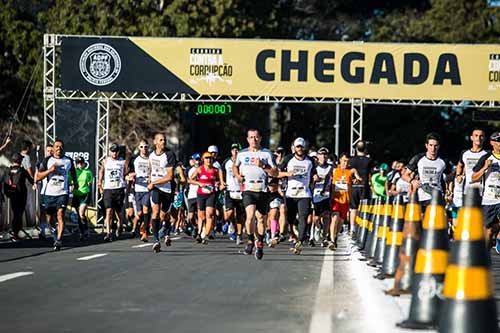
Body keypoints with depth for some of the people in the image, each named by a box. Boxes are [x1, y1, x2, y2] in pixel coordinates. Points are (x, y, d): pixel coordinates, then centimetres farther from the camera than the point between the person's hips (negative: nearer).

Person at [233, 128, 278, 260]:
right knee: (250, 215, -20)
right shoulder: (242, 153, 9)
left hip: (262, 191, 1)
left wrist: (263, 166, -15)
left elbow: (276, 173, 0)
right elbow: (235, 166, 28)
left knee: (261, 218, 7)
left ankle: (260, 244, 26)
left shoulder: (267, 153, 4)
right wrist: (237, 175, 8)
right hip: (248, 190, -1)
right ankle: (250, 240, 0)